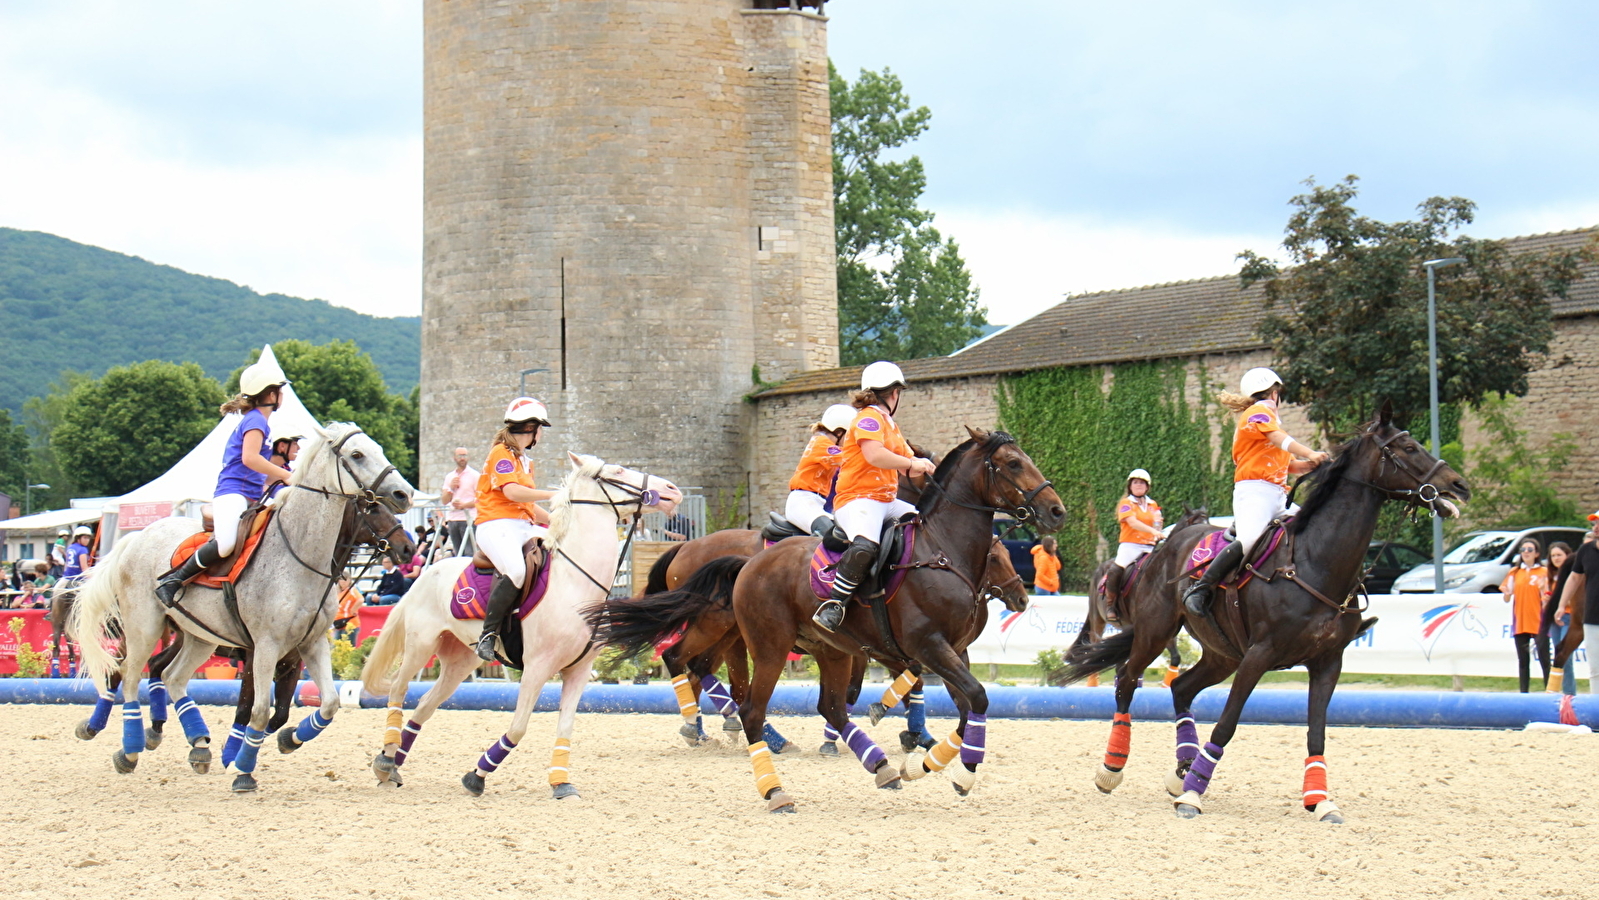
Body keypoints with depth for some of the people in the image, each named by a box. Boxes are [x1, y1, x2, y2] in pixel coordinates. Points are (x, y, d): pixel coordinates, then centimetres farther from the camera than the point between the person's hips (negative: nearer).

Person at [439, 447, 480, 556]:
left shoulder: (475, 475, 2)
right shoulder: (449, 477, 18)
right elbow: (444, 501, 15)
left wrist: (464, 505, -17)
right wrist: (451, 488, -2)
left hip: (468, 518, -5)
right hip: (452, 519, 5)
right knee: (458, 554, 4)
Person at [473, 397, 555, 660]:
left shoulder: (525, 462, 27)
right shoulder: (502, 453, -2)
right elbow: (512, 492, -17)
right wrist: (553, 496, -16)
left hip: (525, 527, 9)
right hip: (496, 525, -9)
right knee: (516, 571, -35)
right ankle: (488, 635, -29)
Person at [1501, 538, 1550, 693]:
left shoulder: (1544, 572, 1)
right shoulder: (1515, 573, 11)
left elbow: (1546, 600, -3)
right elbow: (1507, 599, 10)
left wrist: (1542, 589, -21)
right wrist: (1507, 593, -11)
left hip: (1538, 621, -3)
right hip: (1520, 621, 3)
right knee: (1523, 660, 5)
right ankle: (1524, 692, 9)